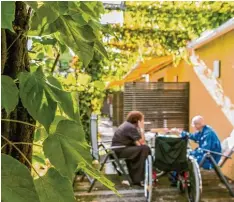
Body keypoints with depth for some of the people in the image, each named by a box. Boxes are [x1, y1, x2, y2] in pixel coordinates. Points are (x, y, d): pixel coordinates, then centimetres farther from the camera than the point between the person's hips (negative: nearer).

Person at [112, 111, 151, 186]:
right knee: (145, 149, -11)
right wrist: (142, 129, -8)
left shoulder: (127, 124, 14)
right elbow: (142, 142, -13)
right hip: (120, 150, -10)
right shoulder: (131, 127, -15)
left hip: (118, 149, 10)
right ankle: (137, 179, -1)